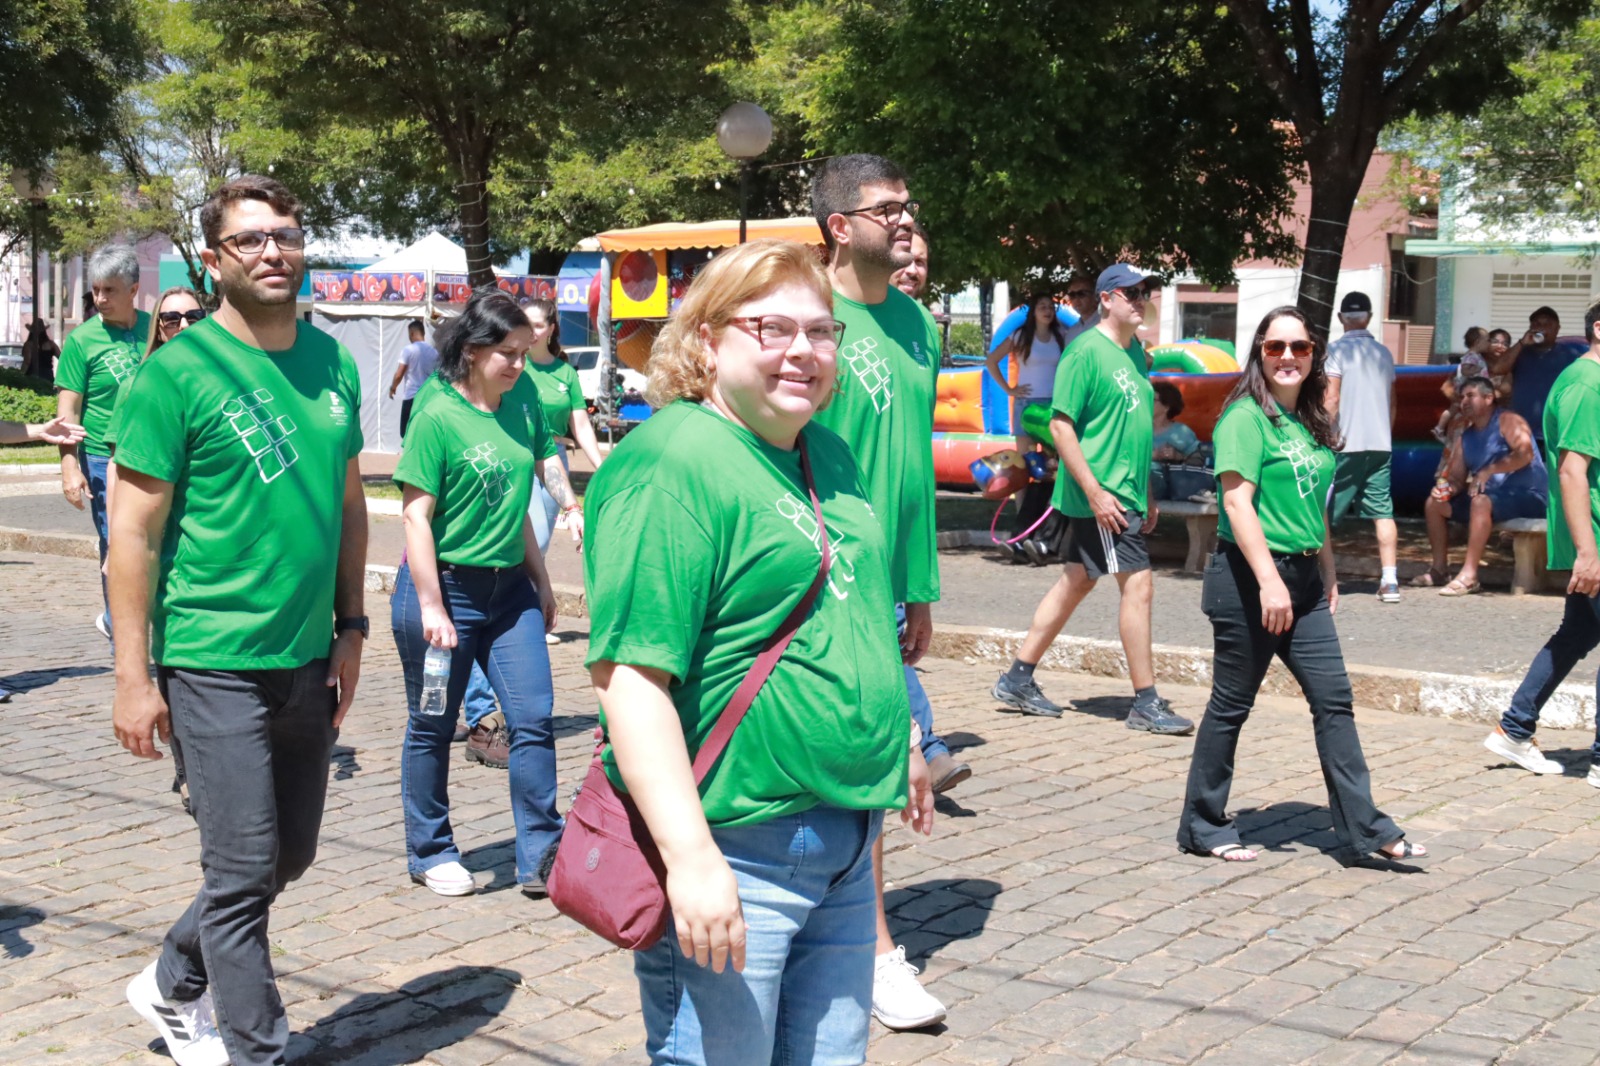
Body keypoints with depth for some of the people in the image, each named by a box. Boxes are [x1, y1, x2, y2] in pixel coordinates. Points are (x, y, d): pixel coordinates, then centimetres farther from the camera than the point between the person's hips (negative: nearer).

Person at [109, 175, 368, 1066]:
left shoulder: (334, 363, 7)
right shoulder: (180, 371, -10)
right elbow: (134, 531, -10)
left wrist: (350, 626, 11)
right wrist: (134, 675, -11)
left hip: (309, 660, 7)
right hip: (216, 665, -6)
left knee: (290, 858, 17)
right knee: (244, 868, -1)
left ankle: (174, 987, 39)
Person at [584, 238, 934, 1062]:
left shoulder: (830, 456, 13)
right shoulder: (672, 466, -15)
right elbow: (631, 675, -22)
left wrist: (901, 747, 30)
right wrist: (690, 857, -28)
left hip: (845, 846, 9)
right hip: (732, 852, -8)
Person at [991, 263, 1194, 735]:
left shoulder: (1135, 350, 14)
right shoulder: (1087, 351, -12)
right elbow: (1061, 426, -16)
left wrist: (1147, 493, 20)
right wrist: (1096, 493, -20)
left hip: (1126, 492, 9)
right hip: (1101, 495, -9)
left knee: (1076, 582, 13)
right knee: (1138, 584, -8)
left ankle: (1018, 680, 21)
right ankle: (1146, 704, 0)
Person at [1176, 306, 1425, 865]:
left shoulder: (1311, 423, 13)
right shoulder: (1246, 418, -11)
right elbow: (1237, 501, -19)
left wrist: (1328, 576, 18)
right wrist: (1269, 580, -23)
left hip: (1303, 579, 8)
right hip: (1249, 578, -8)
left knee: (1334, 700, 4)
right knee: (1231, 706, 3)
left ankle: (1362, 828, 8)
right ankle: (1203, 825, 16)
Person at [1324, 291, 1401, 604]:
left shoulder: (1337, 350, -6)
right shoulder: (1384, 353, 11)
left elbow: (1331, 400, -12)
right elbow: (1391, 404, 17)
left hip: (1346, 445, -5)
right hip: (1380, 444, 5)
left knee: (1322, 512, 3)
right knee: (1382, 511, 3)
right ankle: (1389, 580, -3)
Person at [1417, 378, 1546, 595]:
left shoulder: (1507, 421, -8)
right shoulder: (1466, 436, 14)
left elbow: (1525, 453, -25)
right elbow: (1456, 477, 11)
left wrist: (1488, 471, -27)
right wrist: (1448, 488, -13)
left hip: (1527, 495, -9)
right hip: (1492, 494, 9)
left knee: (1481, 502, -38)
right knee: (1434, 503, 5)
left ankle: (1469, 575, -40)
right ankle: (1438, 569, 5)